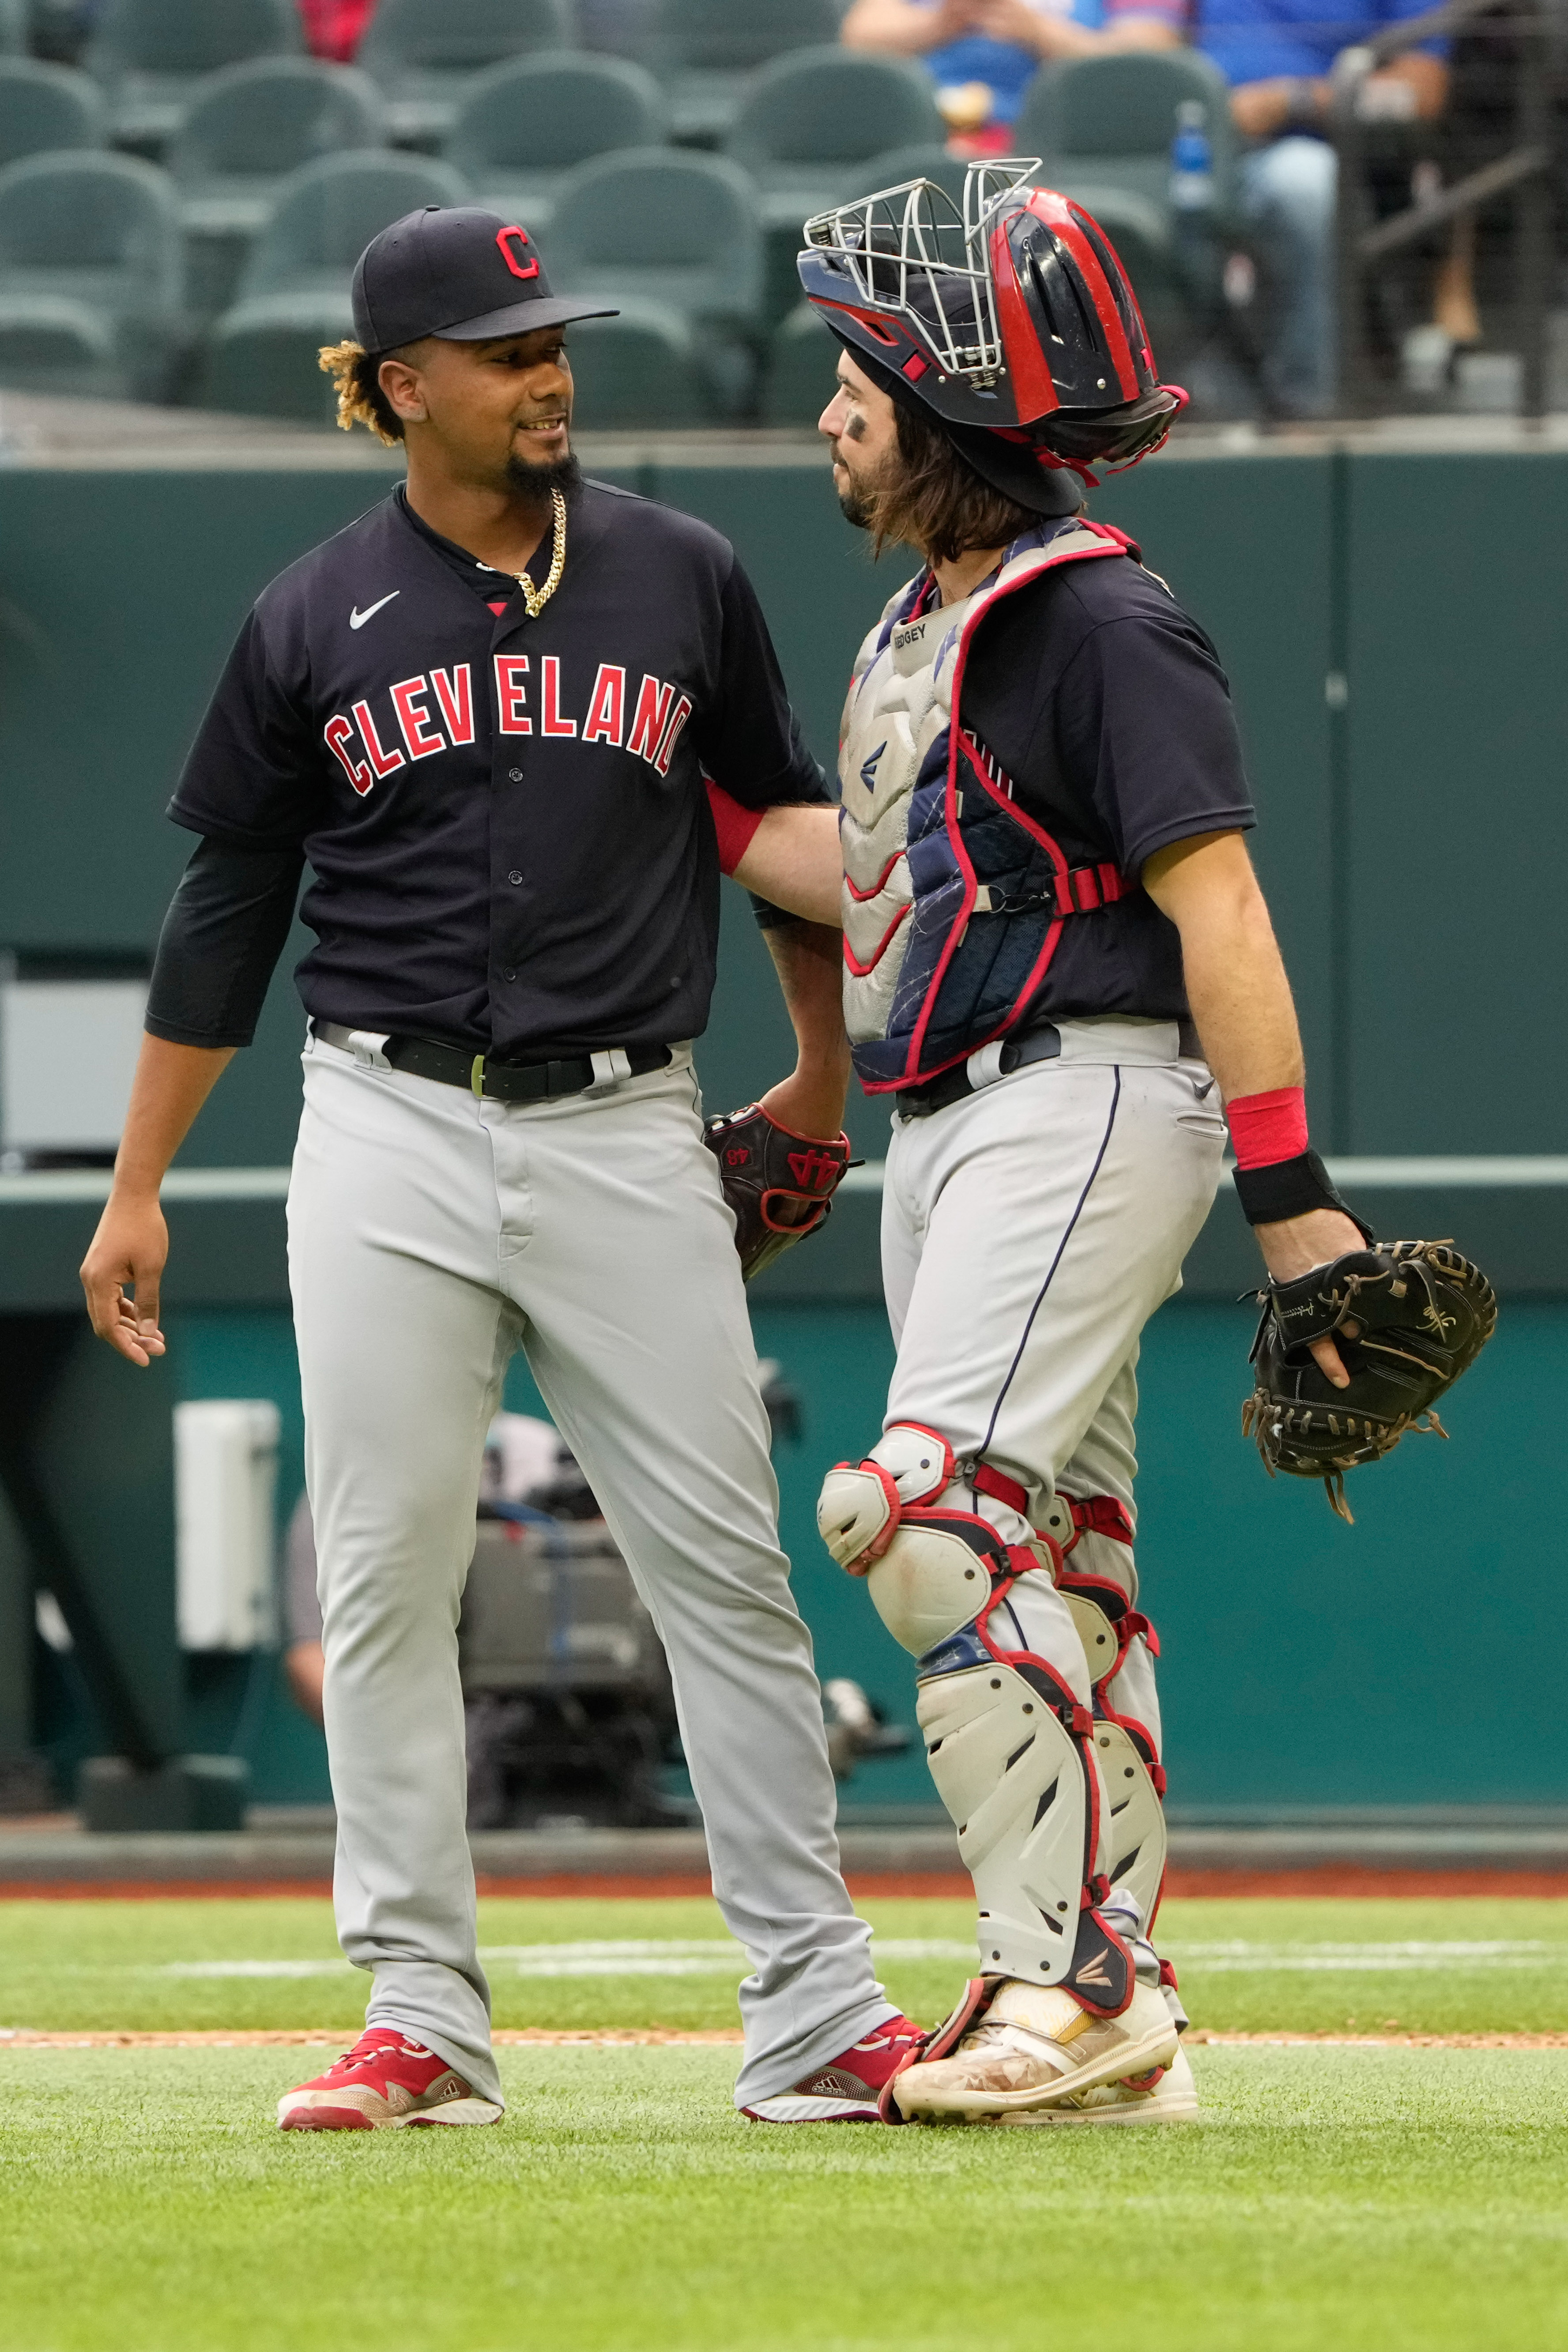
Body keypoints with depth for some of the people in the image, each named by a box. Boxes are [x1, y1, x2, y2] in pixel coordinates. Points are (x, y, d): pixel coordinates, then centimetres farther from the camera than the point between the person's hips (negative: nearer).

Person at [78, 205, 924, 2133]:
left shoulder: (680, 581, 7)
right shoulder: (314, 625, 5)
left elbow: (775, 820, 18)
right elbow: (225, 912, 9)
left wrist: (824, 1063, 10)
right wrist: (137, 1191, 7)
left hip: (625, 1137, 0)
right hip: (391, 1138, 0)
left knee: (726, 1566, -3)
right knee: (384, 1577, -3)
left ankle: (813, 2011, -1)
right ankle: (420, 2018, 2)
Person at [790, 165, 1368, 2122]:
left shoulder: (1101, 620, -13)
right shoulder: (919, 626, 16)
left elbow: (1216, 906, -16)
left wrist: (1294, 1195, -20)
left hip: (1083, 1099, -10)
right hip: (947, 1127, 10)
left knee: (935, 1518, -20)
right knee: (1055, 1556, 10)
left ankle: (1068, 1975, -20)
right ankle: (1107, 2025, 13)